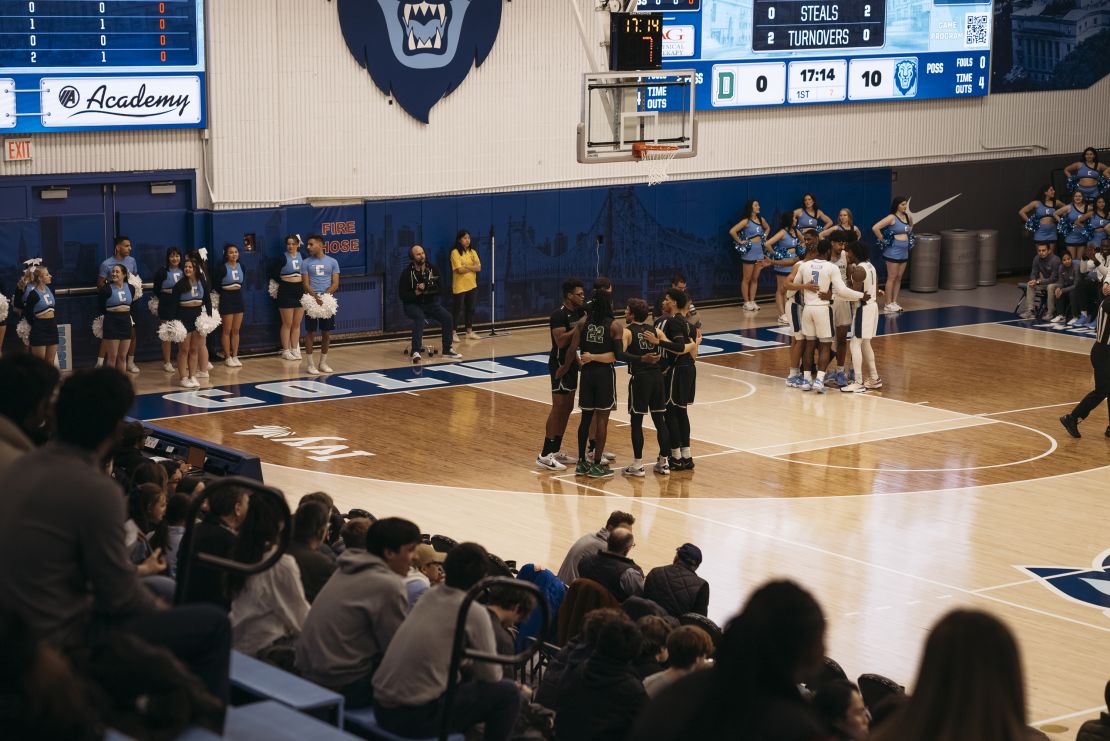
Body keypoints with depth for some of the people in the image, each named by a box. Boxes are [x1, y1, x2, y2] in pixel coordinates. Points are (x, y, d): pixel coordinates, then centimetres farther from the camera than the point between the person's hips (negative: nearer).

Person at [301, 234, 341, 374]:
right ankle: (311, 364, 3)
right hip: (311, 301, -1)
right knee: (310, 332, -2)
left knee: (326, 333, 6)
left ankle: (323, 362, 17)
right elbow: (306, 284, -3)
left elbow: (335, 284, 0)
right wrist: (316, 297, -19)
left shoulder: (332, 262, 4)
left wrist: (324, 296, -15)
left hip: (327, 301, 1)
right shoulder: (306, 263, 2)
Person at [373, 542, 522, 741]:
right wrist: (474, 668, 20)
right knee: (507, 693, 6)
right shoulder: (474, 612, -9)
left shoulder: (429, 597, 10)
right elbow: (491, 676, 1)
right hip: (417, 717, -7)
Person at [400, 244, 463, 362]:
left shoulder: (432, 270, 2)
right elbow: (403, 295, -9)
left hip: (430, 303, 4)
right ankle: (415, 352, -42)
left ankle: (447, 350, -6)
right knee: (420, 317, -36)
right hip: (412, 304, -4)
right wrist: (416, 292, -23)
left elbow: (440, 288, 1)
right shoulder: (407, 273, -8)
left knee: (447, 316, -17)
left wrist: (426, 289, -15)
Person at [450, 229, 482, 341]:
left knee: (470, 308, 10)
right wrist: (473, 267, -6)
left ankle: (470, 331, 19)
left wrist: (466, 266, -16)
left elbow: (479, 268, -1)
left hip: (472, 285, 6)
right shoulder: (455, 252, -10)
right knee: (457, 309, -2)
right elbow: (460, 270, -19)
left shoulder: (472, 252, 9)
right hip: (459, 286, -6)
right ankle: (454, 333, 4)